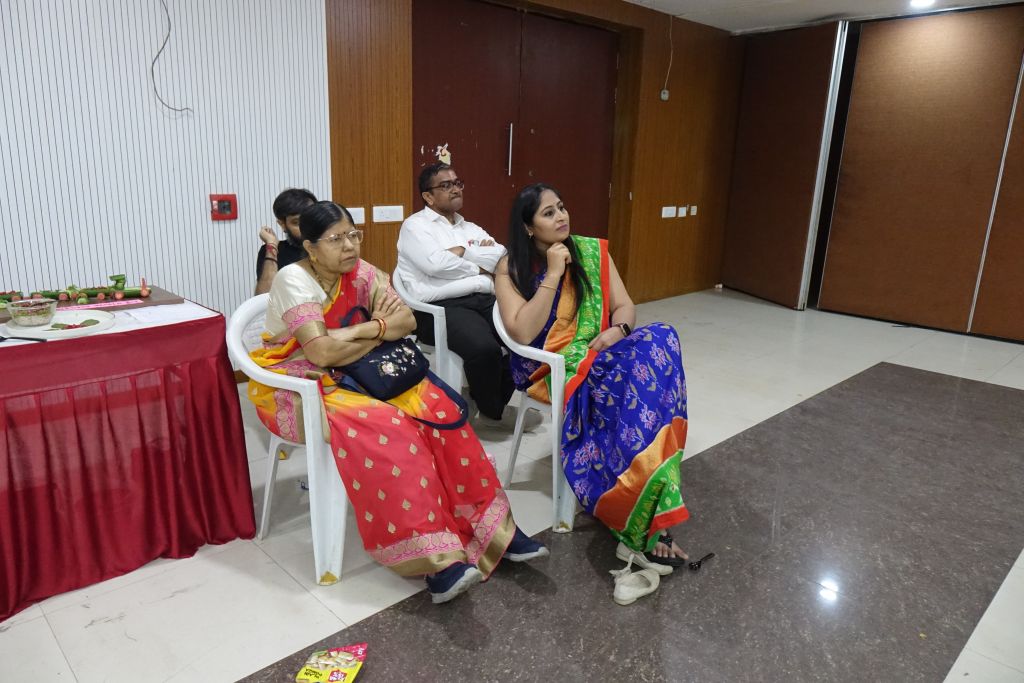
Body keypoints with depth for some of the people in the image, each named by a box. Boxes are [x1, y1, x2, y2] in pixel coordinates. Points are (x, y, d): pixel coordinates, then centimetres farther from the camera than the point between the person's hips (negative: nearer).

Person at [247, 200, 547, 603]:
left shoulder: (358, 272, 2)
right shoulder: (294, 280, -16)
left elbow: (406, 320, -3)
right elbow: (321, 352, -27)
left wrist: (357, 332, -19)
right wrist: (378, 328, -15)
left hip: (353, 375, 6)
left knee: (434, 406, -18)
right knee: (385, 427, -33)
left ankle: (489, 527, -12)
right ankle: (434, 557, -32)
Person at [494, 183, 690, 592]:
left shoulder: (592, 252, 8)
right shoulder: (511, 269, -2)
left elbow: (624, 306, 7)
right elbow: (524, 334, -15)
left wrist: (616, 331, -16)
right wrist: (553, 274, -16)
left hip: (601, 357, 4)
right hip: (550, 369, -4)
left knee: (658, 342, -27)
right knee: (637, 390, -31)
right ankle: (651, 524, -21)